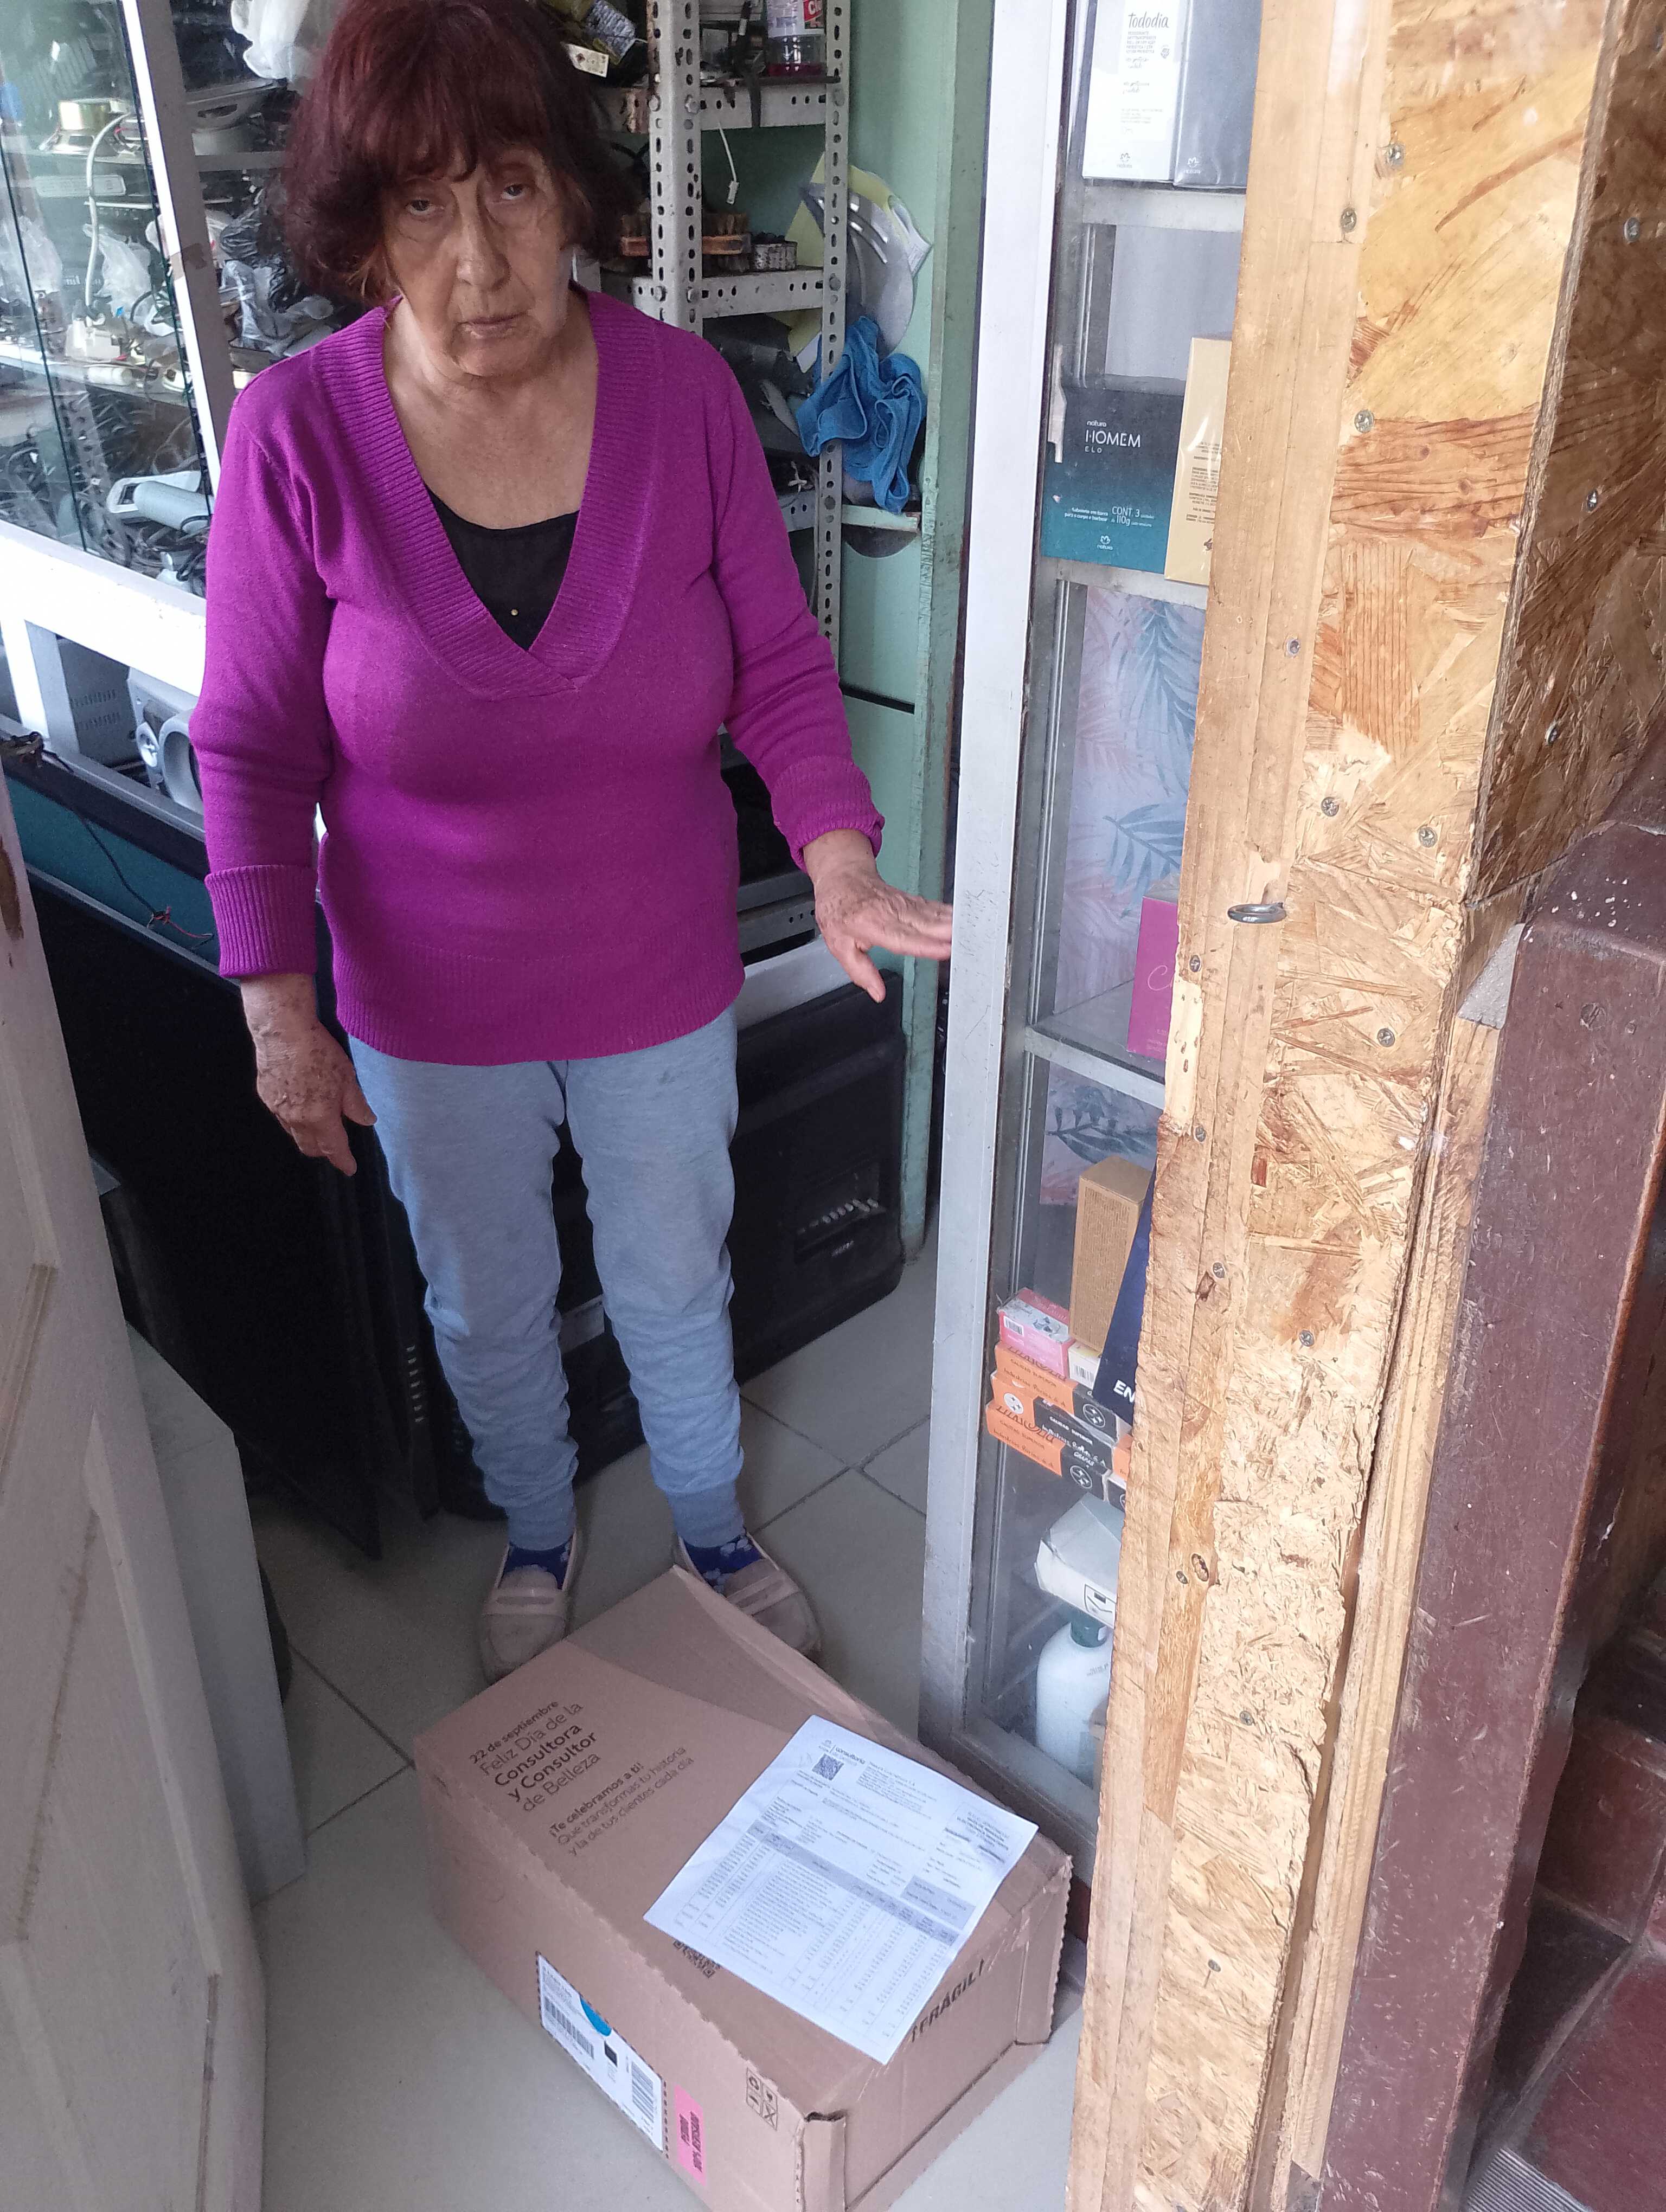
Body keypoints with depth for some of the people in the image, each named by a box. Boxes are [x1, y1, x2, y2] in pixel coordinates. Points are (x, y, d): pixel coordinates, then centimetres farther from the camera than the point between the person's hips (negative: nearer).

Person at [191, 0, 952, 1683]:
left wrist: (838, 859, -23)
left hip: (659, 982, 1)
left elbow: (780, 663, -7)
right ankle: (535, 1536, 53)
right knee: (487, 1309, 22)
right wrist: (278, 1005, -12)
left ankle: (711, 1529, 52)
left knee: (675, 1287, 22)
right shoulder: (297, 434, -17)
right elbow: (254, 749, -10)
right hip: (431, 1009, 0)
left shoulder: (682, 390, -13)